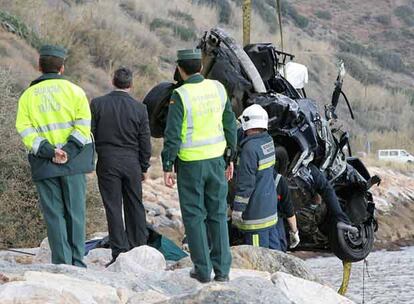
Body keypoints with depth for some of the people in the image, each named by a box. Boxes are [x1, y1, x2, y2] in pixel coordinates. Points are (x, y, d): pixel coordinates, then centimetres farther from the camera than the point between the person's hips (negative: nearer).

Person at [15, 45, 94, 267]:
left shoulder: (28, 95, 8)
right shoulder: (73, 90, 4)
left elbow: (24, 129, -3)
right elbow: (83, 123, -7)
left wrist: (48, 151, -8)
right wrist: (70, 150, -10)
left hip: (44, 165, 1)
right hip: (73, 162, -1)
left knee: (54, 215, 4)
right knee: (75, 212, 5)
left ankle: (61, 263, 0)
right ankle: (77, 262, 2)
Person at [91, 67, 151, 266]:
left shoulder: (97, 104, -5)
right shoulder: (139, 108, -2)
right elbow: (145, 142, 3)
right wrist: (144, 168, 13)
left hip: (107, 161, -1)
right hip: (132, 162, 1)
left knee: (113, 208, 1)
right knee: (135, 206, 12)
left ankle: (120, 253, -3)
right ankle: (139, 250, 17)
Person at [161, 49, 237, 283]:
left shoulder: (180, 96, -14)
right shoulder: (218, 89, 2)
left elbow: (173, 135, -13)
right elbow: (230, 125, 9)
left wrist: (167, 167, -6)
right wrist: (231, 158, 18)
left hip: (190, 164, -4)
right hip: (216, 159, 4)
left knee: (195, 216, 5)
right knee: (218, 214, 11)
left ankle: (203, 270, 7)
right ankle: (222, 269, 10)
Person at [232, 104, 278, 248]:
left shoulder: (250, 148, -21)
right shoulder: (268, 141, 3)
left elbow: (245, 183, -21)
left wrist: (237, 209, -13)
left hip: (255, 209, -9)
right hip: (270, 206, 9)